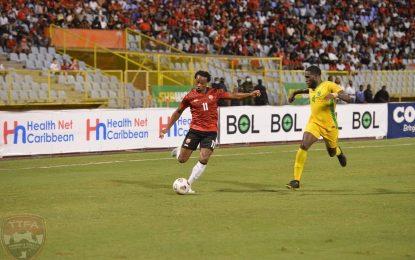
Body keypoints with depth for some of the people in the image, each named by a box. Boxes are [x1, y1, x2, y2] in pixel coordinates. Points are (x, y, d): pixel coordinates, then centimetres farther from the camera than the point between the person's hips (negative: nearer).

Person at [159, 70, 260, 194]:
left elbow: (233, 96, 9)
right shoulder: (190, 96, -2)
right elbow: (178, 112, 8)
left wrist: (250, 94, 0)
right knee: (182, 160, -1)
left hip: (211, 132, 1)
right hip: (195, 130, -1)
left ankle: (188, 184, 1)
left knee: (203, 160, -13)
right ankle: (178, 152, 37)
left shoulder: (215, 93, 1)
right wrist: (167, 128, 7)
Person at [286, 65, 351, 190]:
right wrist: (295, 92, 26)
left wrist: (336, 95, -37)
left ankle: (339, 152, 58)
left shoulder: (329, 85, -13)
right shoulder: (311, 88, 7)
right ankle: (296, 180, -18)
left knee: (332, 152, 16)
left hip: (329, 125, -4)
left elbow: (347, 98, -20)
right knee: (303, 146, -19)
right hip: (314, 123, 4)